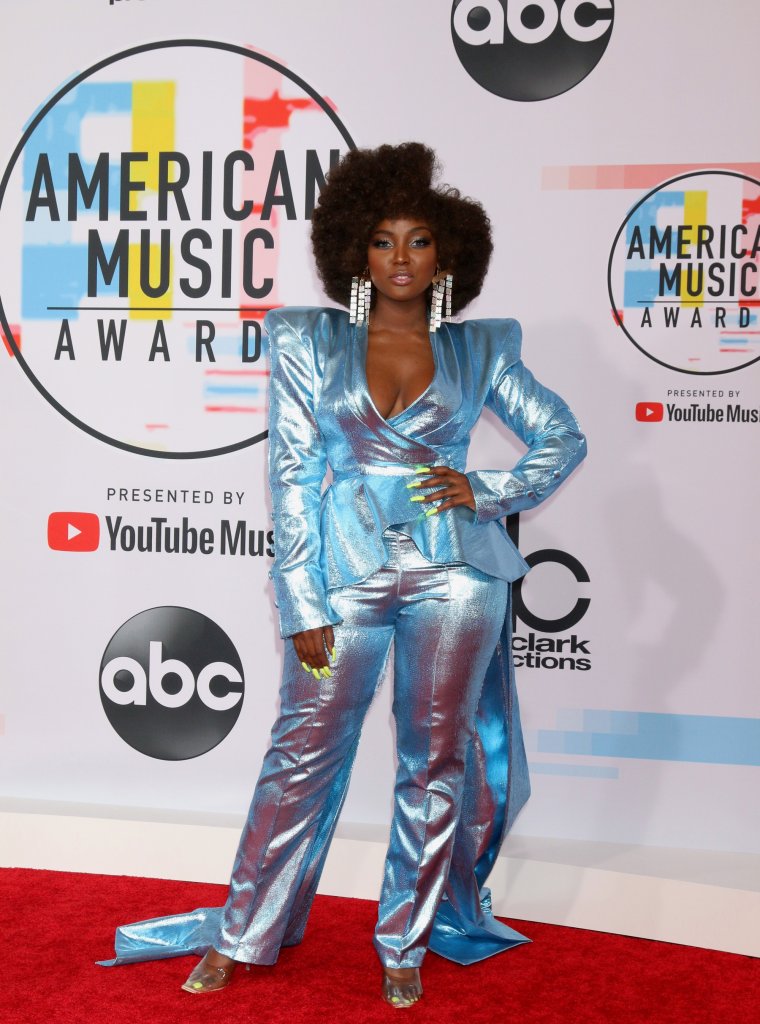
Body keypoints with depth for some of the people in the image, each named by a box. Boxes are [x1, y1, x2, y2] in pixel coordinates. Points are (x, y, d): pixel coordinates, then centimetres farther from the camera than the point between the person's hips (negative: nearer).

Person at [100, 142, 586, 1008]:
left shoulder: (479, 350, 8)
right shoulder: (308, 343, 5)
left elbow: (564, 437, 14)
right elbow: (291, 473, 1)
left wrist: (488, 492, -4)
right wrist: (303, 603, -5)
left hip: (453, 570, 1)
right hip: (345, 569, -1)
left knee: (436, 756, 6)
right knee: (304, 751, 4)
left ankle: (407, 943, 23)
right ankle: (242, 934, 21)